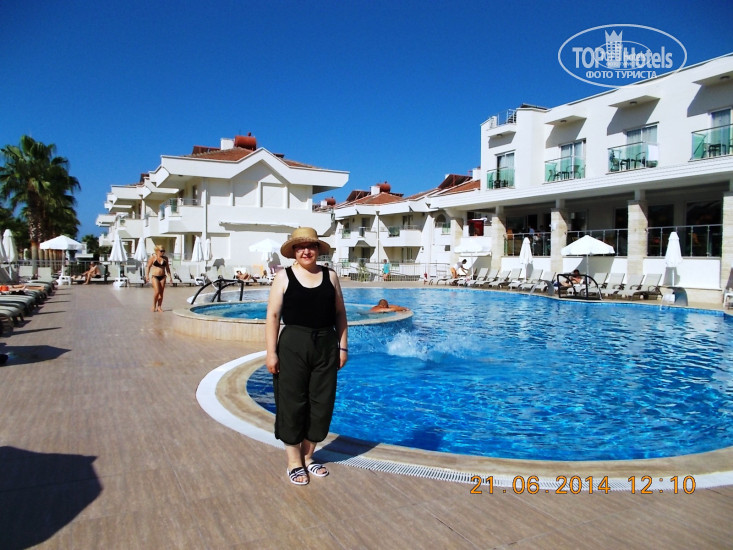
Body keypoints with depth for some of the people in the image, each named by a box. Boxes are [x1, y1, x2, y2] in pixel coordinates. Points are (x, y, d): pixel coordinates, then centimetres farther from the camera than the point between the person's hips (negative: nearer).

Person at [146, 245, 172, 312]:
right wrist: (147, 276, -5)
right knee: (157, 291, -14)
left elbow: (167, 268, 13)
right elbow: (148, 267, 2)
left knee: (161, 292, 1)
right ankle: (154, 306, 6)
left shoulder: (165, 258, 6)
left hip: (162, 277, 3)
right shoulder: (153, 257, -3)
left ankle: (159, 307, 9)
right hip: (154, 276, -3)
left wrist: (170, 276, 6)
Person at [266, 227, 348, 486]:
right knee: (292, 402, 3)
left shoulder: (330, 275, 7)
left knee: (322, 402, 8)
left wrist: (343, 346, 5)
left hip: (326, 344, 3)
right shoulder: (284, 276, -2)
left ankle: (308, 456, 27)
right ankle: (294, 462, 19)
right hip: (293, 345, -3)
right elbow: (273, 316, -5)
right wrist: (271, 352, -11)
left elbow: (340, 313, 9)